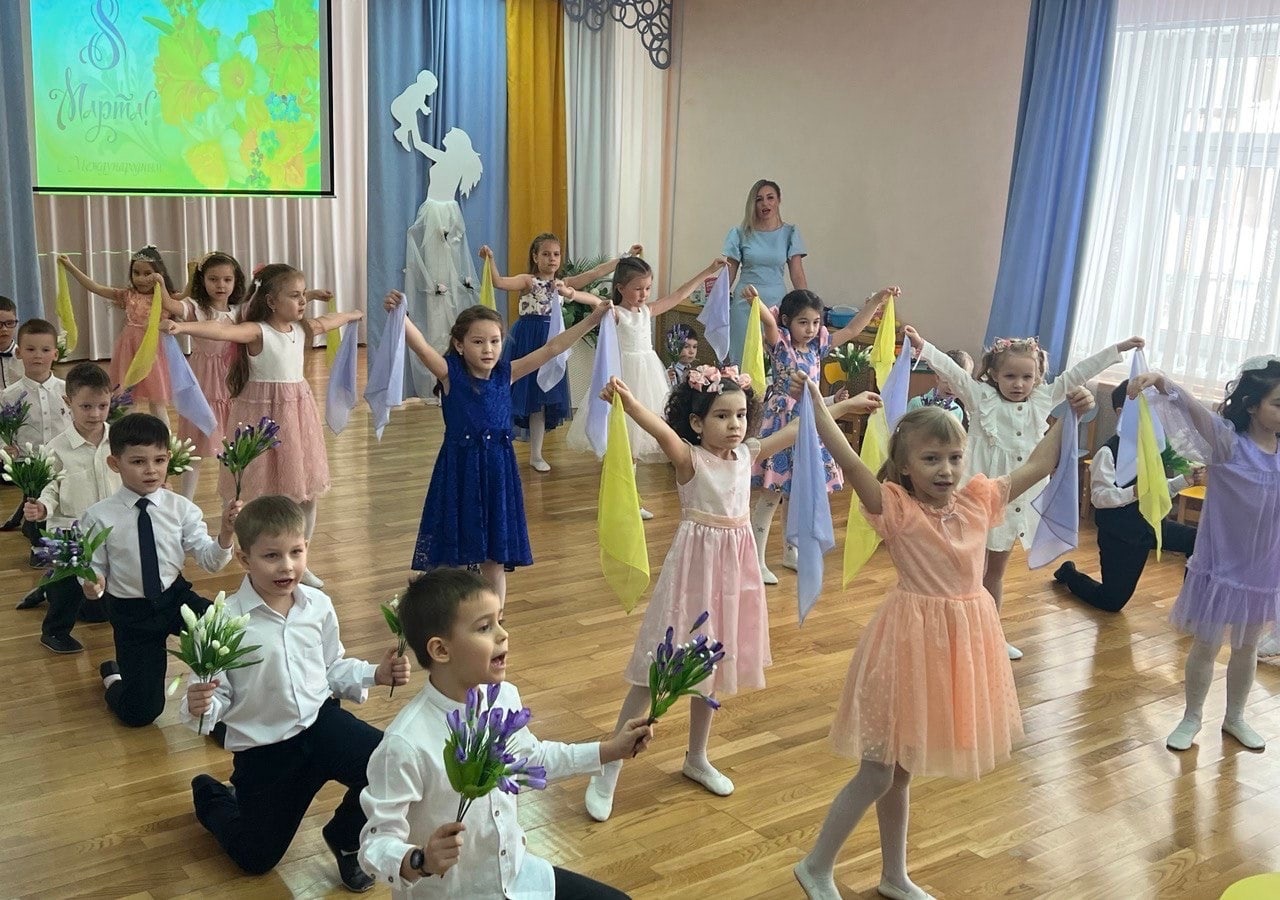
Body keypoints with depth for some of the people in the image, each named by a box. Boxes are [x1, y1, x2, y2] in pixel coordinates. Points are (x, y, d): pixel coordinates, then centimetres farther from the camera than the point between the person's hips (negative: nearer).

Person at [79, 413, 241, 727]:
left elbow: (210, 560, -9)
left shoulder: (181, 508, -9)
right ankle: (114, 678, 38)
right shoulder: (99, 517, -14)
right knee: (140, 713, 3)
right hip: (131, 613, -1)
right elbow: (94, 569, -5)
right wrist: (92, 585, -28)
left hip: (177, 597, 1)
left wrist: (225, 533, -29)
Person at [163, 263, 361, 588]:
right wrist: (183, 327, -51)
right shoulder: (257, 331, -15)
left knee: (307, 495, 12)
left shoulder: (302, 328, 7)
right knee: (263, 497, -2)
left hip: (297, 413, 7)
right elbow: (223, 330, -33)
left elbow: (329, 320, 28)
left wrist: (355, 314, 48)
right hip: (263, 416, -7)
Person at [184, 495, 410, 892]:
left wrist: (376, 674, -8)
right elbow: (217, 695, -14)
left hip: (322, 722, 3)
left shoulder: (318, 605, -7)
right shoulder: (226, 621, -20)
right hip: (264, 749, -2)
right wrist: (199, 708, -36)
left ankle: (345, 839, 10)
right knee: (256, 859, 12)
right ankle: (211, 797, 47)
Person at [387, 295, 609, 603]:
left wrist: (592, 320, -5)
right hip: (460, 470, -3)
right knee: (453, 559, 6)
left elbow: (551, 348, -1)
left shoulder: (506, 373, 2)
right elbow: (420, 346, -24)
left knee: (495, 559, 12)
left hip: (498, 471, 3)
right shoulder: (450, 374, -7)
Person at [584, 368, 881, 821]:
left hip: (735, 565, 6)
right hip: (696, 562, -6)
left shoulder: (746, 453, 4)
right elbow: (661, 430, -34)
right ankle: (608, 770, 7)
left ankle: (696, 758, 36)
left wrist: (846, 405, 23)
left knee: (712, 663, 17)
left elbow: (795, 430, 15)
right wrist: (628, 401, -54)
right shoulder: (689, 458, -13)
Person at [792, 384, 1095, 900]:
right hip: (912, 640, -6)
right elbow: (849, 462, -31)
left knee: (901, 769, 21)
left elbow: (1036, 466, 13)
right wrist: (816, 406, -40)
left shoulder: (978, 500, 2)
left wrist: (1070, 416, 7)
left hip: (960, 642, 6)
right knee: (878, 772, 3)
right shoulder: (896, 508, -16)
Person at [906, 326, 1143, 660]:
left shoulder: (1043, 400, 5)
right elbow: (951, 370, -19)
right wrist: (921, 345, -33)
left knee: (996, 570, 19)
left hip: (1019, 498, 5)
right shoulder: (980, 397, -7)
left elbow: (1078, 373, 7)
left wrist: (1119, 348, 9)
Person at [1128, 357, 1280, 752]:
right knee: (1205, 647, 9)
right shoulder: (1228, 442, -17)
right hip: (1222, 566, -4)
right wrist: (1162, 381, -53)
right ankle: (1191, 718, 29)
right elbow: (1193, 407, -35)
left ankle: (1235, 717, 40)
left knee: (1247, 648, 20)